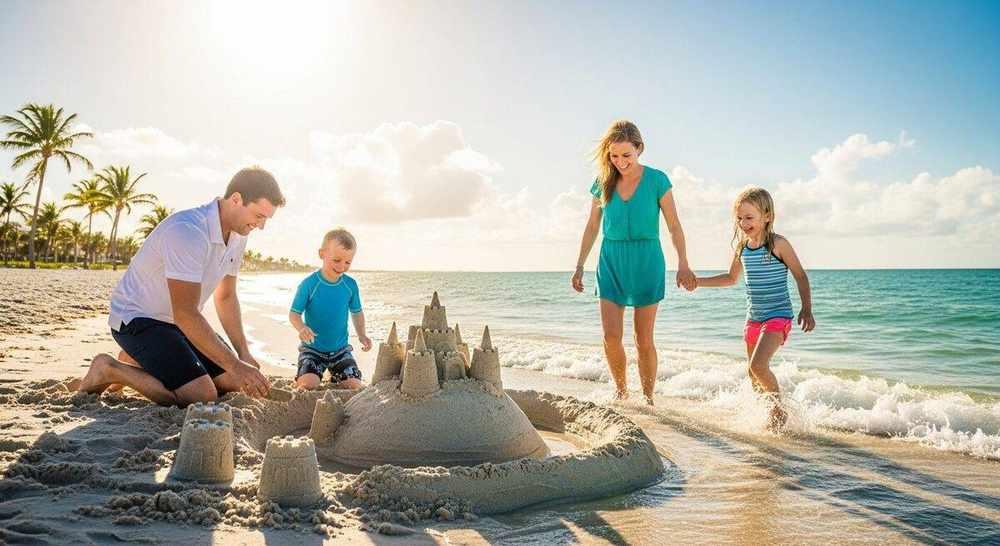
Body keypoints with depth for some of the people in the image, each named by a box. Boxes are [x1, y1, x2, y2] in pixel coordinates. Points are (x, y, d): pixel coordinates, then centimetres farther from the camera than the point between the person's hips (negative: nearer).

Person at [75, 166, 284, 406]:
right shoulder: (188, 231, -29)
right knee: (202, 397, -24)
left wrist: (243, 353, 3)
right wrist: (235, 366, -30)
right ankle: (110, 369, -3)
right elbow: (185, 314, -32)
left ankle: (140, 362, 18)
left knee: (234, 384, 2)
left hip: (179, 321, 9)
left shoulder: (237, 236, 0)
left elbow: (226, 298, 12)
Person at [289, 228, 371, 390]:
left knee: (355, 386, -10)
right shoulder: (308, 284, -13)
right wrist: (301, 328, -31)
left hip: (341, 350, 3)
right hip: (312, 349, -3)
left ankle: (335, 382, 23)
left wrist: (361, 334, -3)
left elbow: (356, 312, 12)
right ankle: (298, 382, 12)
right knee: (308, 385, -24)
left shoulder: (351, 285, -3)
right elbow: (294, 314, -9)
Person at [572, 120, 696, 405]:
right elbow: (592, 227, 10)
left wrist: (683, 264, -14)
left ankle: (648, 399, 17)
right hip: (611, 261, 2)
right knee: (611, 335, -7)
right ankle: (621, 390, 15)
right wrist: (579, 266, 9)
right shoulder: (603, 182, 2)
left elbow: (674, 226, -4)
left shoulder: (657, 180, -5)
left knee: (644, 340, 1)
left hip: (646, 260, -2)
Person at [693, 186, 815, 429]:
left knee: (757, 365, -21)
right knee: (754, 373, 13)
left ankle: (778, 408, 1)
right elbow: (731, 278, 22)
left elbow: (800, 276, -4)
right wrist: (699, 281, 14)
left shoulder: (778, 244, -11)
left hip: (778, 317, -7)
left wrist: (807, 309, -11)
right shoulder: (742, 247, 6)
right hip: (753, 318, 7)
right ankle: (765, 410, 31)